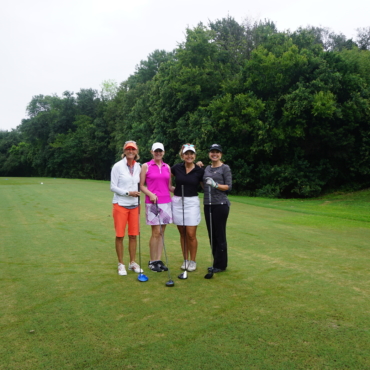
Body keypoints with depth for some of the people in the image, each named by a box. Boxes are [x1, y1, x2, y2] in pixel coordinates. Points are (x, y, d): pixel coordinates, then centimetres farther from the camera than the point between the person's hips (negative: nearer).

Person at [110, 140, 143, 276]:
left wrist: (139, 203, 12)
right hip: (120, 204, -4)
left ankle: (132, 262, 20)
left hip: (134, 205, 4)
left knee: (133, 235, 7)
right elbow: (113, 187, -6)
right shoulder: (118, 166, -6)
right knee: (120, 235, 2)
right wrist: (128, 193, -16)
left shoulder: (138, 167, 7)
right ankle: (121, 264, 14)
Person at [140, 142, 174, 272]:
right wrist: (150, 194, -15)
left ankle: (159, 260, 15)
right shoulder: (146, 166, 1)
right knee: (156, 232, -5)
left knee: (162, 232, 7)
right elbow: (141, 185, 1)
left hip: (166, 202, 4)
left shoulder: (167, 167, 11)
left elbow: (169, 187, 13)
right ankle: (152, 261, 9)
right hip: (152, 202, -4)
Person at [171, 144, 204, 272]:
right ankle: (185, 260, 22)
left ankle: (193, 261, 13)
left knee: (191, 234, -4)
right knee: (183, 234, 9)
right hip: (177, 202, 2)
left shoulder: (200, 171, -3)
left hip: (192, 202, -2)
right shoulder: (176, 168, 0)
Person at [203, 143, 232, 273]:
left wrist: (215, 185, -20)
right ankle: (216, 262, 20)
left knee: (220, 234, -1)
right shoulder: (207, 168, 16)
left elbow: (228, 186, -8)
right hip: (208, 204, 6)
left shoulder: (225, 168, -2)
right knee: (212, 234, 9)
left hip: (220, 204, -6)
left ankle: (221, 264, 9)